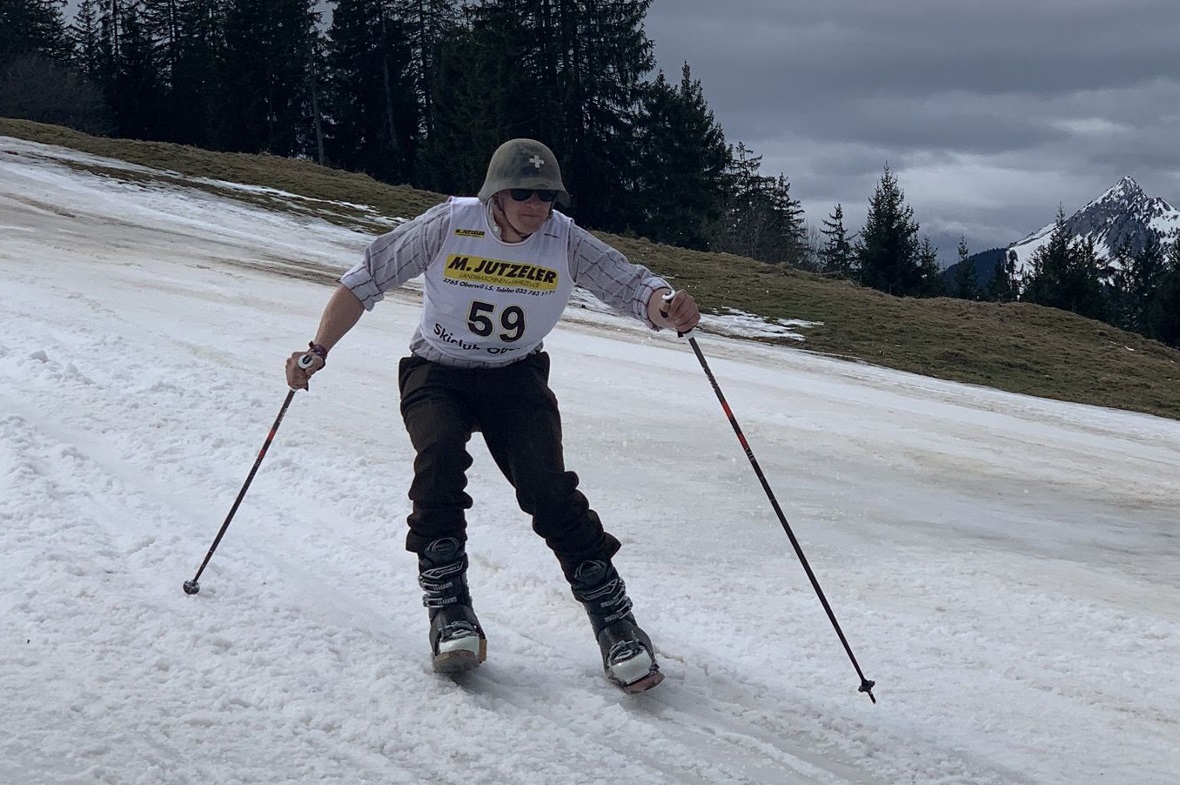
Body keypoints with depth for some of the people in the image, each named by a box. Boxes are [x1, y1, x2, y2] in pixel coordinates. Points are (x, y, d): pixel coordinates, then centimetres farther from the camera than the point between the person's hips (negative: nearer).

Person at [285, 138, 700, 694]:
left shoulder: (565, 241, -12)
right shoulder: (449, 224, -17)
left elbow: (630, 285, -19)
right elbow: (366, 280, -9)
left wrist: (666, 306, -43)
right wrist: (318, 350, -13)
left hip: (516, 378, 1)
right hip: (436, 373, -1)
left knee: (547, 487, -20)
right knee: (439, 455, -31)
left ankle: (613, 620, -9)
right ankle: (449, 612, -22)